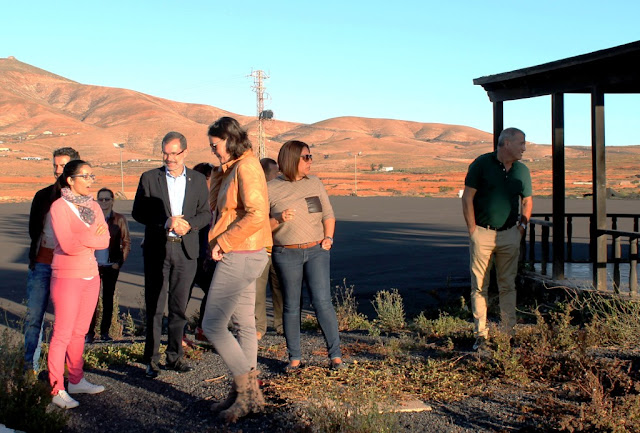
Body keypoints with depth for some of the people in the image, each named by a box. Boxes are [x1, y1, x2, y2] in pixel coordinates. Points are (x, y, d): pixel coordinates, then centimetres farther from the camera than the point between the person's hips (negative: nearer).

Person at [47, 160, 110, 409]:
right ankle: (57, 389, 5)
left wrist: (81, 238, -15)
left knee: (80, 332, 13)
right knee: (62, 334, -2)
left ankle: (76, 381, 22)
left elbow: (105, 241, -2)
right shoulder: (59, 206, -10)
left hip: (91, 275, 6)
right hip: (67, 276, -6)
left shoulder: (93, 207, 8)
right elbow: (68, 245, -19)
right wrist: (92, 236, -8)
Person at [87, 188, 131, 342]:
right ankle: (90, 332, 4)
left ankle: (105, 331, 13)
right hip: (93, 265, 0)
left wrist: (120, 262, -3)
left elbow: (126, 242, 3)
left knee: (108, 298, 6)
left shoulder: (119, 219, 1)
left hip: (111, 266, 0)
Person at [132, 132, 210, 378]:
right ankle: (151, 359, 8)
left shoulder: (198, 180, 8)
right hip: (157, 249, -2)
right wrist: (166, 222, -15)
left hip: (186, 249, 2)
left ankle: (174, 356, 18)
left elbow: (205, 214, 7)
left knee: (179, 306, 7)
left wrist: (188, 224, -13)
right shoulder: (149, 178, 3)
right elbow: (138, 212, -3)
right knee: (154, 306, 0)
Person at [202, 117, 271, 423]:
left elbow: (256, 215, -24)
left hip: (240, 256, -10)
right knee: (244, 326, 13)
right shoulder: (232, 169, 16)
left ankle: (247, 389, 1)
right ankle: (246, 393, 22)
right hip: (243, 256, 10)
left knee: (212, 325, -7)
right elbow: (216, 206, 20)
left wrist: (223, 242, -20)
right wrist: (219, 173, 10)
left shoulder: (246, 167, -14)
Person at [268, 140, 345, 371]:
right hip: (286, 254, -2)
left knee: (322, 301, -6)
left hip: (317, 251, 2)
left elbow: (328, 215, 14)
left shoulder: (315, 183, 8)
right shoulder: (271, 189, -2)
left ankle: (335, 355, 1)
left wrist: (328, 237, 0)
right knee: (291, 306, 5)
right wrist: (279, 219, -19)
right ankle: (295, 358, 16)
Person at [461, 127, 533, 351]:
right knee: (479, 286, 0)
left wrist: (522, 225, 8)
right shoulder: (482, 164, -5)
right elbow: (467, 197, -5)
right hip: (482, 233, -3)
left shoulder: (522, 170, 8)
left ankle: (509, 332, 14)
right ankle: (481, 334, 6)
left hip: (510, 234, 4)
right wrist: (472, 230, -8)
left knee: (508, 285, 7)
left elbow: (527, 200, 20)